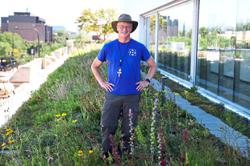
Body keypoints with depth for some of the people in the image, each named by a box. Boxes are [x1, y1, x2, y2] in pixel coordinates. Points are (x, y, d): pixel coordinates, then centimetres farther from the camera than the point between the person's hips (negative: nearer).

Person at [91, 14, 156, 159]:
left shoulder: (139, 47, 1)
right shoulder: (108, 47, 2)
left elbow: (153, 65, 14)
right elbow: (94, 66, 15)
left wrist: (147, 81, 1)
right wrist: (101, 82, 4)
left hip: (133, 95, 0)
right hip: (113, 94, 0)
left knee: (128, 129, 8)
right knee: (107, 126, -1)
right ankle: (106, 156, 14)